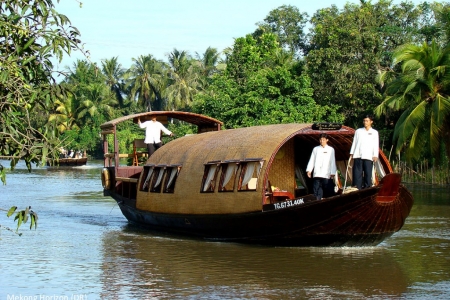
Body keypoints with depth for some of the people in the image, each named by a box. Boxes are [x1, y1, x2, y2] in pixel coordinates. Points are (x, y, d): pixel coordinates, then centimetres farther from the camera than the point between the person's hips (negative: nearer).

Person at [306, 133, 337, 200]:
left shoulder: (331, 149, 8)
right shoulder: (316, 149, 13)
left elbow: (332, 162, 5)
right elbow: (312, 160, 10)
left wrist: (332, 173, -1)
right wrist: (309, 170, 0)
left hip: (326, 174, -1)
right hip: (317, 174, 1)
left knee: (326, 191, -2)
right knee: (316, 190, -7)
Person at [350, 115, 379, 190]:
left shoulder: (374, 132, 12)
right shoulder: (358, 131, 16)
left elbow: (376, 145, 6)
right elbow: (354, 142, 15)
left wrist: (375, 155, -5)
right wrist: (351, 153, 7)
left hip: (368, 156, -1)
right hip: (358, 155, 1)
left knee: (368, 173, -3)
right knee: (357, 173, -4)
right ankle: (357, 188, -5)